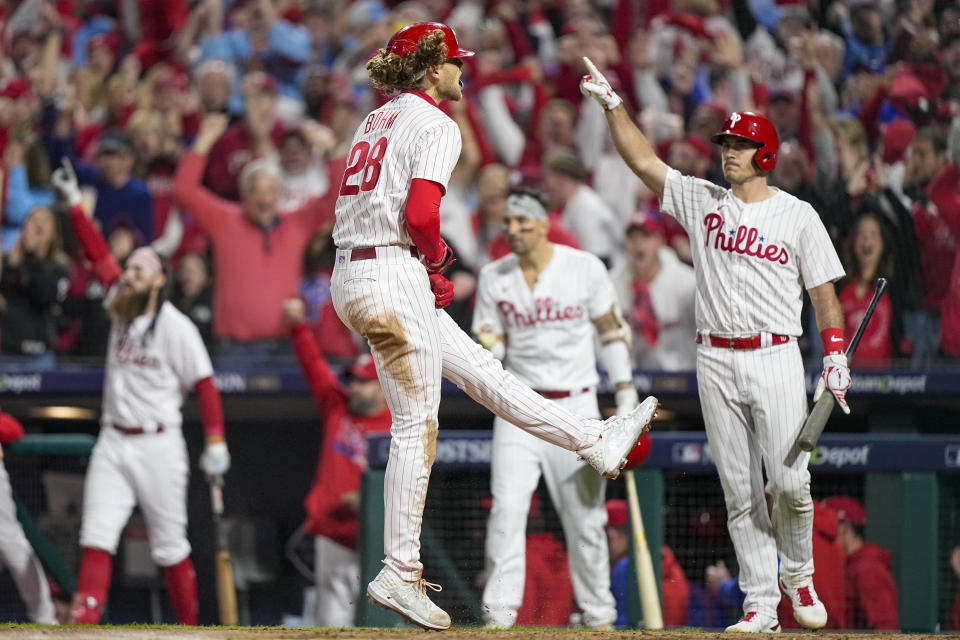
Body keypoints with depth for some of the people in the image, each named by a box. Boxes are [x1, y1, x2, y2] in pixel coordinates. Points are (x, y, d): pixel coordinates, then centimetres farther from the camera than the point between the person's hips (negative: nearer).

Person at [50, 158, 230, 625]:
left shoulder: (176, 327, -8)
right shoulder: (120, 309, 10)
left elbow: (204, 385, -11)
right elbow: (98, 253, 11)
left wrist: (216, 444, -19)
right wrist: (73, 202, 5)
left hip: (158, 445, -5)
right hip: (113, 443, 5)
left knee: (169, 548, 1)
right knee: (96, 540, -9)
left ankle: (190, 630, 11)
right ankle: (82, 626, -18)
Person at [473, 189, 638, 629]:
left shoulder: (585, 268, -3)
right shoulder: (494, 277, 2)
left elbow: (611, 329, 5)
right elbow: (490, 343, 6)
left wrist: (626, 395, 2)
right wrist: (485, 348, -19)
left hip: (576, 406, -1)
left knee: (585, 516, 2)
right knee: (508, 507, -13)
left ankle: (598, 615, 14)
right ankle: (499, 613, -12)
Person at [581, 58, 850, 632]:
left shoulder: (797, 215, 3)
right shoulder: (701, 201, 10)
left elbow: (824, 290, 2)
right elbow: (643, 160, 6)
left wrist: (836, 357, -8)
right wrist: (612, 105, -4)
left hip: (775, 358, -3)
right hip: (716, 363, 3)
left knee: (790, 481, -11)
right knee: (740, 492, 1)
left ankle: (799, 575, 14)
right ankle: (761, 605, 3)